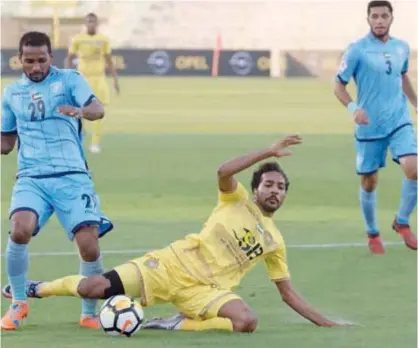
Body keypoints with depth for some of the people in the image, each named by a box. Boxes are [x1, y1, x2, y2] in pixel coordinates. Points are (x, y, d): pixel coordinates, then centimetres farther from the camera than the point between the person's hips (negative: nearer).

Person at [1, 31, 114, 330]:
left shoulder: (70, 79, 5)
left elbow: (98, 109, -14)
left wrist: (81, 111, -37)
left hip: (72, 176, -2)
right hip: (31, 178, 2)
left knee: (89, 246, -13)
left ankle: (89, 314, 11)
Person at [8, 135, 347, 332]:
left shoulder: (274, 242, 14)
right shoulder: (237, 201, 6)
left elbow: (288, 292, 18)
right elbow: (224, 172, -18)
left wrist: (325, 323, 10)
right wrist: (269, 152, -22)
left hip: (205, 289, 3)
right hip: (176, 264, -3)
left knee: (247, 321, -30)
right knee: (97, 287, -16)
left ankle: (179, 324, -11)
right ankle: (36, 289, 14)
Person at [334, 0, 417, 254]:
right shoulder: (357, 50, -9)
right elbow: (339, 85, -7)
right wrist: (353, 107, -23)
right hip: (370, 126, -2)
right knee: (369, 183, 5)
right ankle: (373, 234, 27)